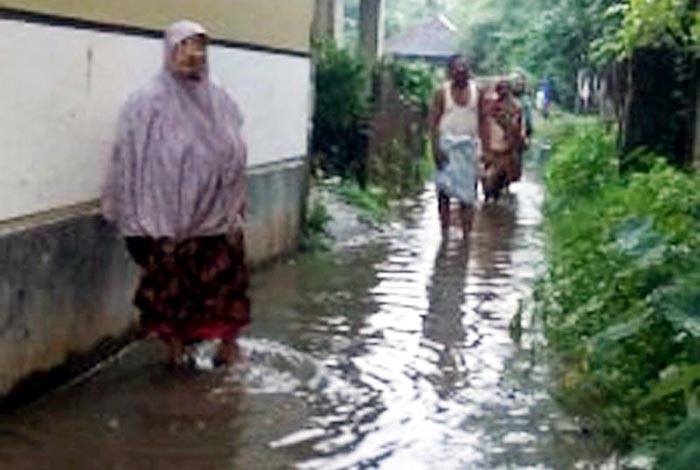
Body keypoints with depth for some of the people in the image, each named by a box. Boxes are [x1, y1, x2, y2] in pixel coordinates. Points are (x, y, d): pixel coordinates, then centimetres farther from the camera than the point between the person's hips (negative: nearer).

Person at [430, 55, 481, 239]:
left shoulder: (477, 91, 5)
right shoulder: (442, 92, 0)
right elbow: (434, 121, -2)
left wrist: (484, 147, 0)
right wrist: (435, 147, -12)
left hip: (469, 145, 2)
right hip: (447, 144, -1)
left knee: (468, 191, 1)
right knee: (444, 189, -3)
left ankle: (466, 234, 4)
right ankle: (444, 231, 4)